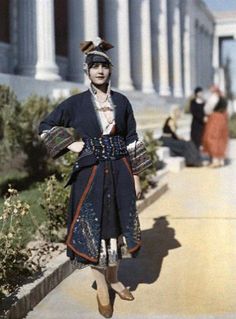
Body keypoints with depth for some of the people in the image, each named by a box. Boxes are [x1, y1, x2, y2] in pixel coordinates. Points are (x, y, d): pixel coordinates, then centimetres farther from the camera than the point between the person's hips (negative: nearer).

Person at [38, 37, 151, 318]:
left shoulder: (122, 101, 4)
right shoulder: (76, 103, -2)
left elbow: (131, 139, 7)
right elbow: (45, 126, 6)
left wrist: (136, 176, 5)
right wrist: (70, 144, -6)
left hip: (120, 172, 2)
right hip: (90, 173, -2)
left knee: (117, 224, 10)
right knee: (93, 229, 2)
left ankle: (113, 278, 30)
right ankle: (101, 289, 17)